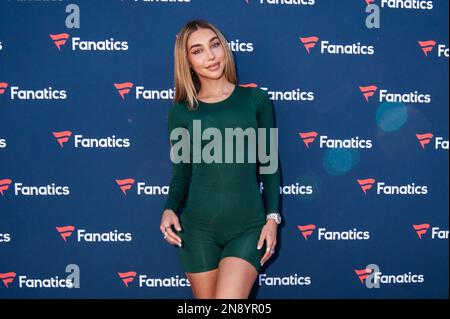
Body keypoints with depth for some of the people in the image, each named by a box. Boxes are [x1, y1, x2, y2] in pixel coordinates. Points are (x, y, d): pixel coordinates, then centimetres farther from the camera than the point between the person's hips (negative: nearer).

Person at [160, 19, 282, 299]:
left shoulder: (255, 99, 3)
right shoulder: (181, 112, 4)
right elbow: (182, 172, 8)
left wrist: (272, 217, -1)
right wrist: (170, 209, -9)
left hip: (248, 226, -1)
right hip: (197, 228, 2)